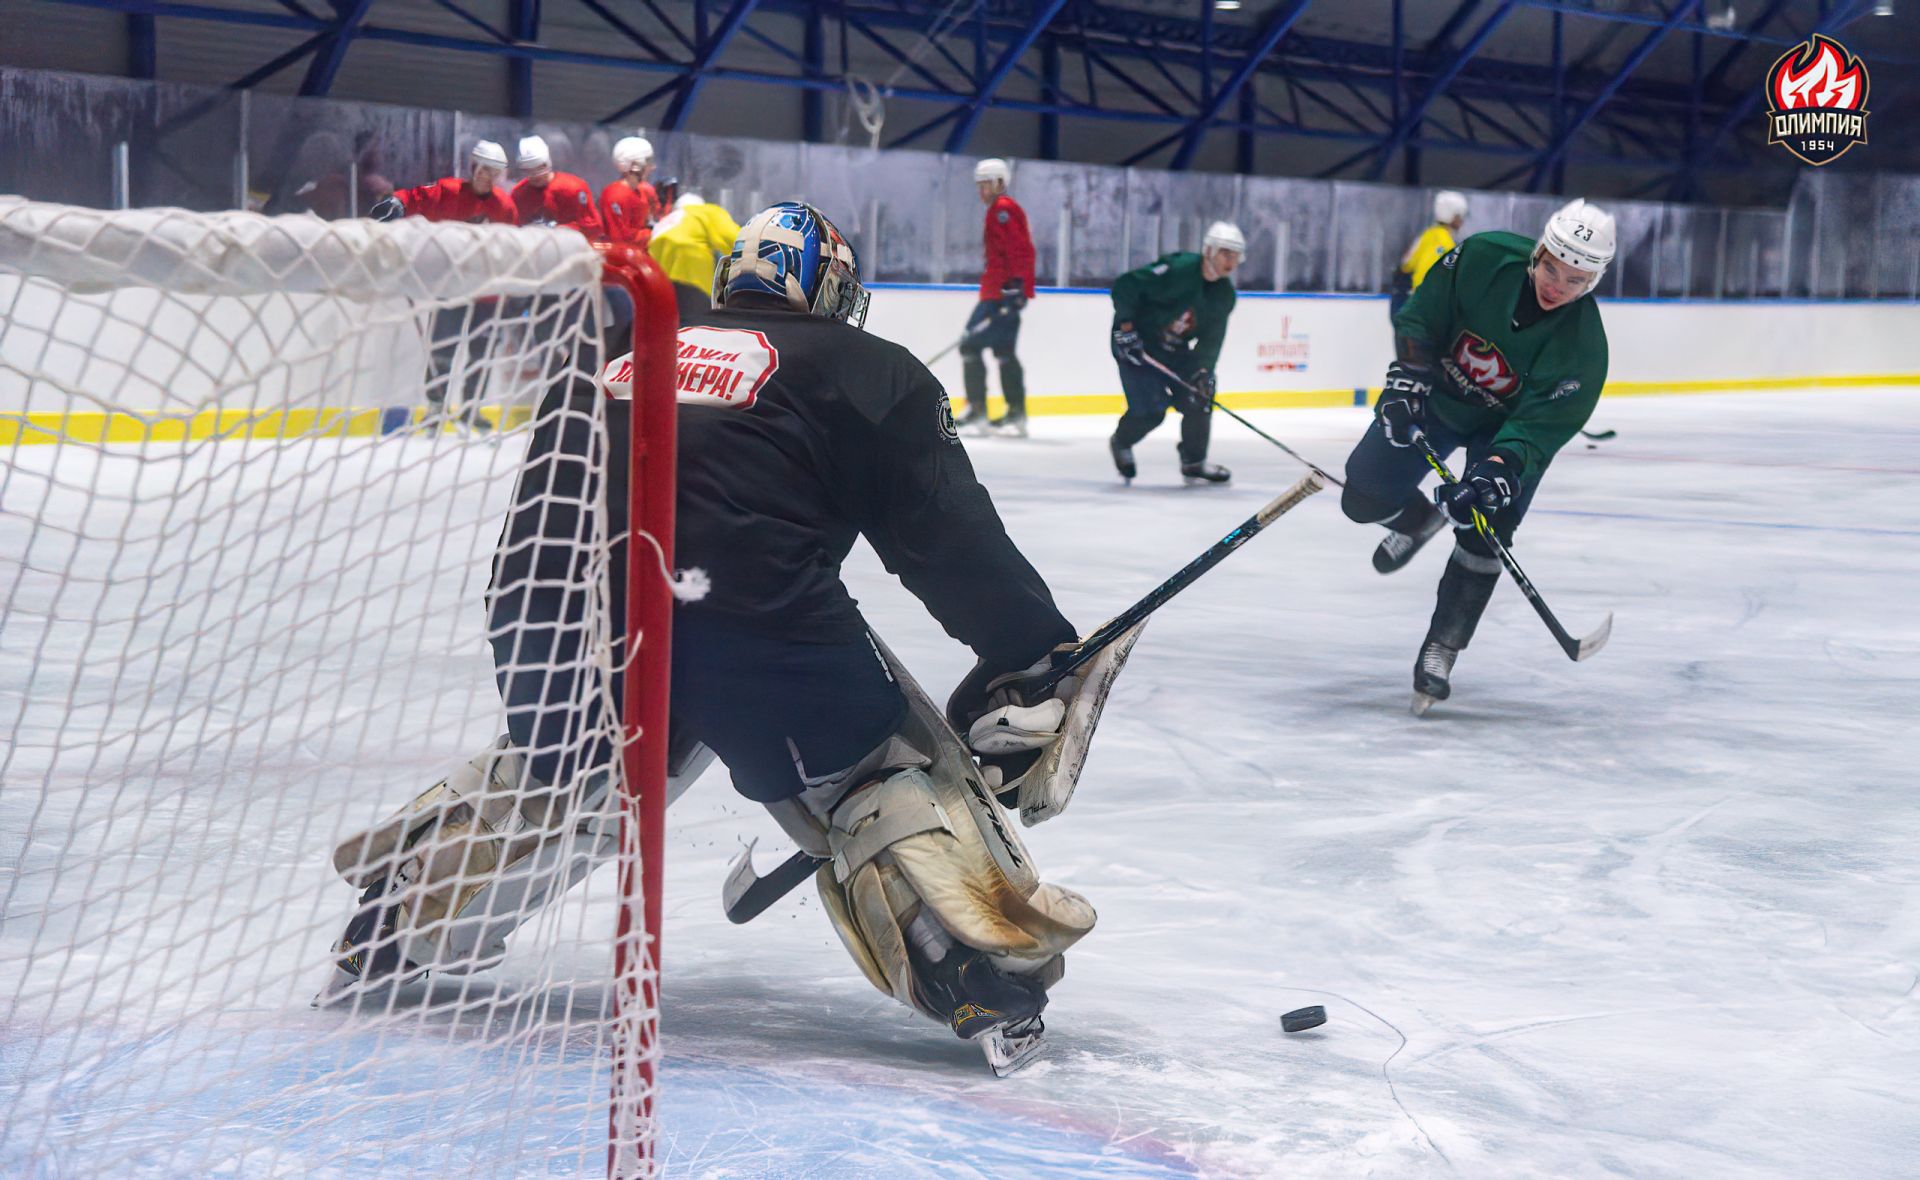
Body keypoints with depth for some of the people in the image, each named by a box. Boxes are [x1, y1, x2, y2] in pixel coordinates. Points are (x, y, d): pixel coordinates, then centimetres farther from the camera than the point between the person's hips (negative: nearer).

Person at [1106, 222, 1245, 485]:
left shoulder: (1224, 295, -2)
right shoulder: (1177, 270, -25)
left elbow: (1211, 340, -1)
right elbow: (1125, 285, -24)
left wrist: (1203, 370, -16)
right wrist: (1125, 326, -25)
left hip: (1175, 351, 7)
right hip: (1136, 345, -7)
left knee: (1199, 399, -3)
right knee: (1150, 410, -14)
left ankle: (1193, 463, 15)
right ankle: (1120, 444, 18)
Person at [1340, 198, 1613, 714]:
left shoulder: (1583, 345, -29)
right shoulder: (1483, 258, -25)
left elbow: (1540, 425, -30)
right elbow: (1420, 316, -13)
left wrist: (1496, 472, -45)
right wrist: (1408, 378, -25)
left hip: (1509, 426, -2)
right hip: (1435, 396, 2)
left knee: (1486, 530, -19)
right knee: (1364, 495, -4)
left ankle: (1440, 652, -4)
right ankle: (1421, 521, 33)